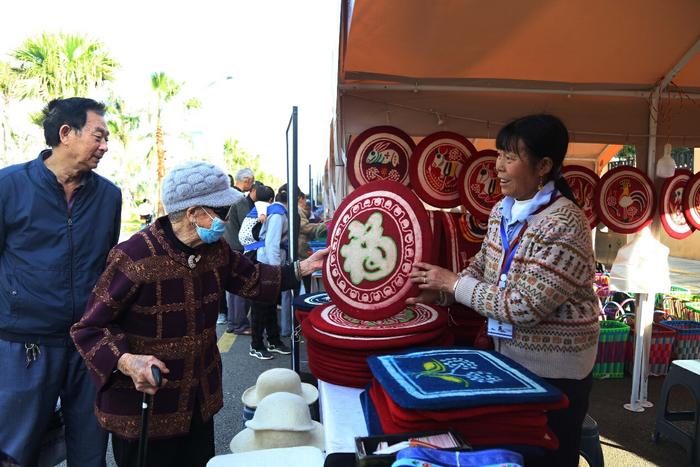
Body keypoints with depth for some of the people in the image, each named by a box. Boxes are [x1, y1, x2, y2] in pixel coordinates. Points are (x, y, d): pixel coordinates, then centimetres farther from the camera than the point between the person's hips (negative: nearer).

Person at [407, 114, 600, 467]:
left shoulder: (563, 226, -26)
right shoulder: (503, 210, 0)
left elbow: (524, 307, -29)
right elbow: (482, 268, 9)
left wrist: (454, 283, -22)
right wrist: (437, 292, -6)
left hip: (553, 370, -7)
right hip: (509, 355, 8)